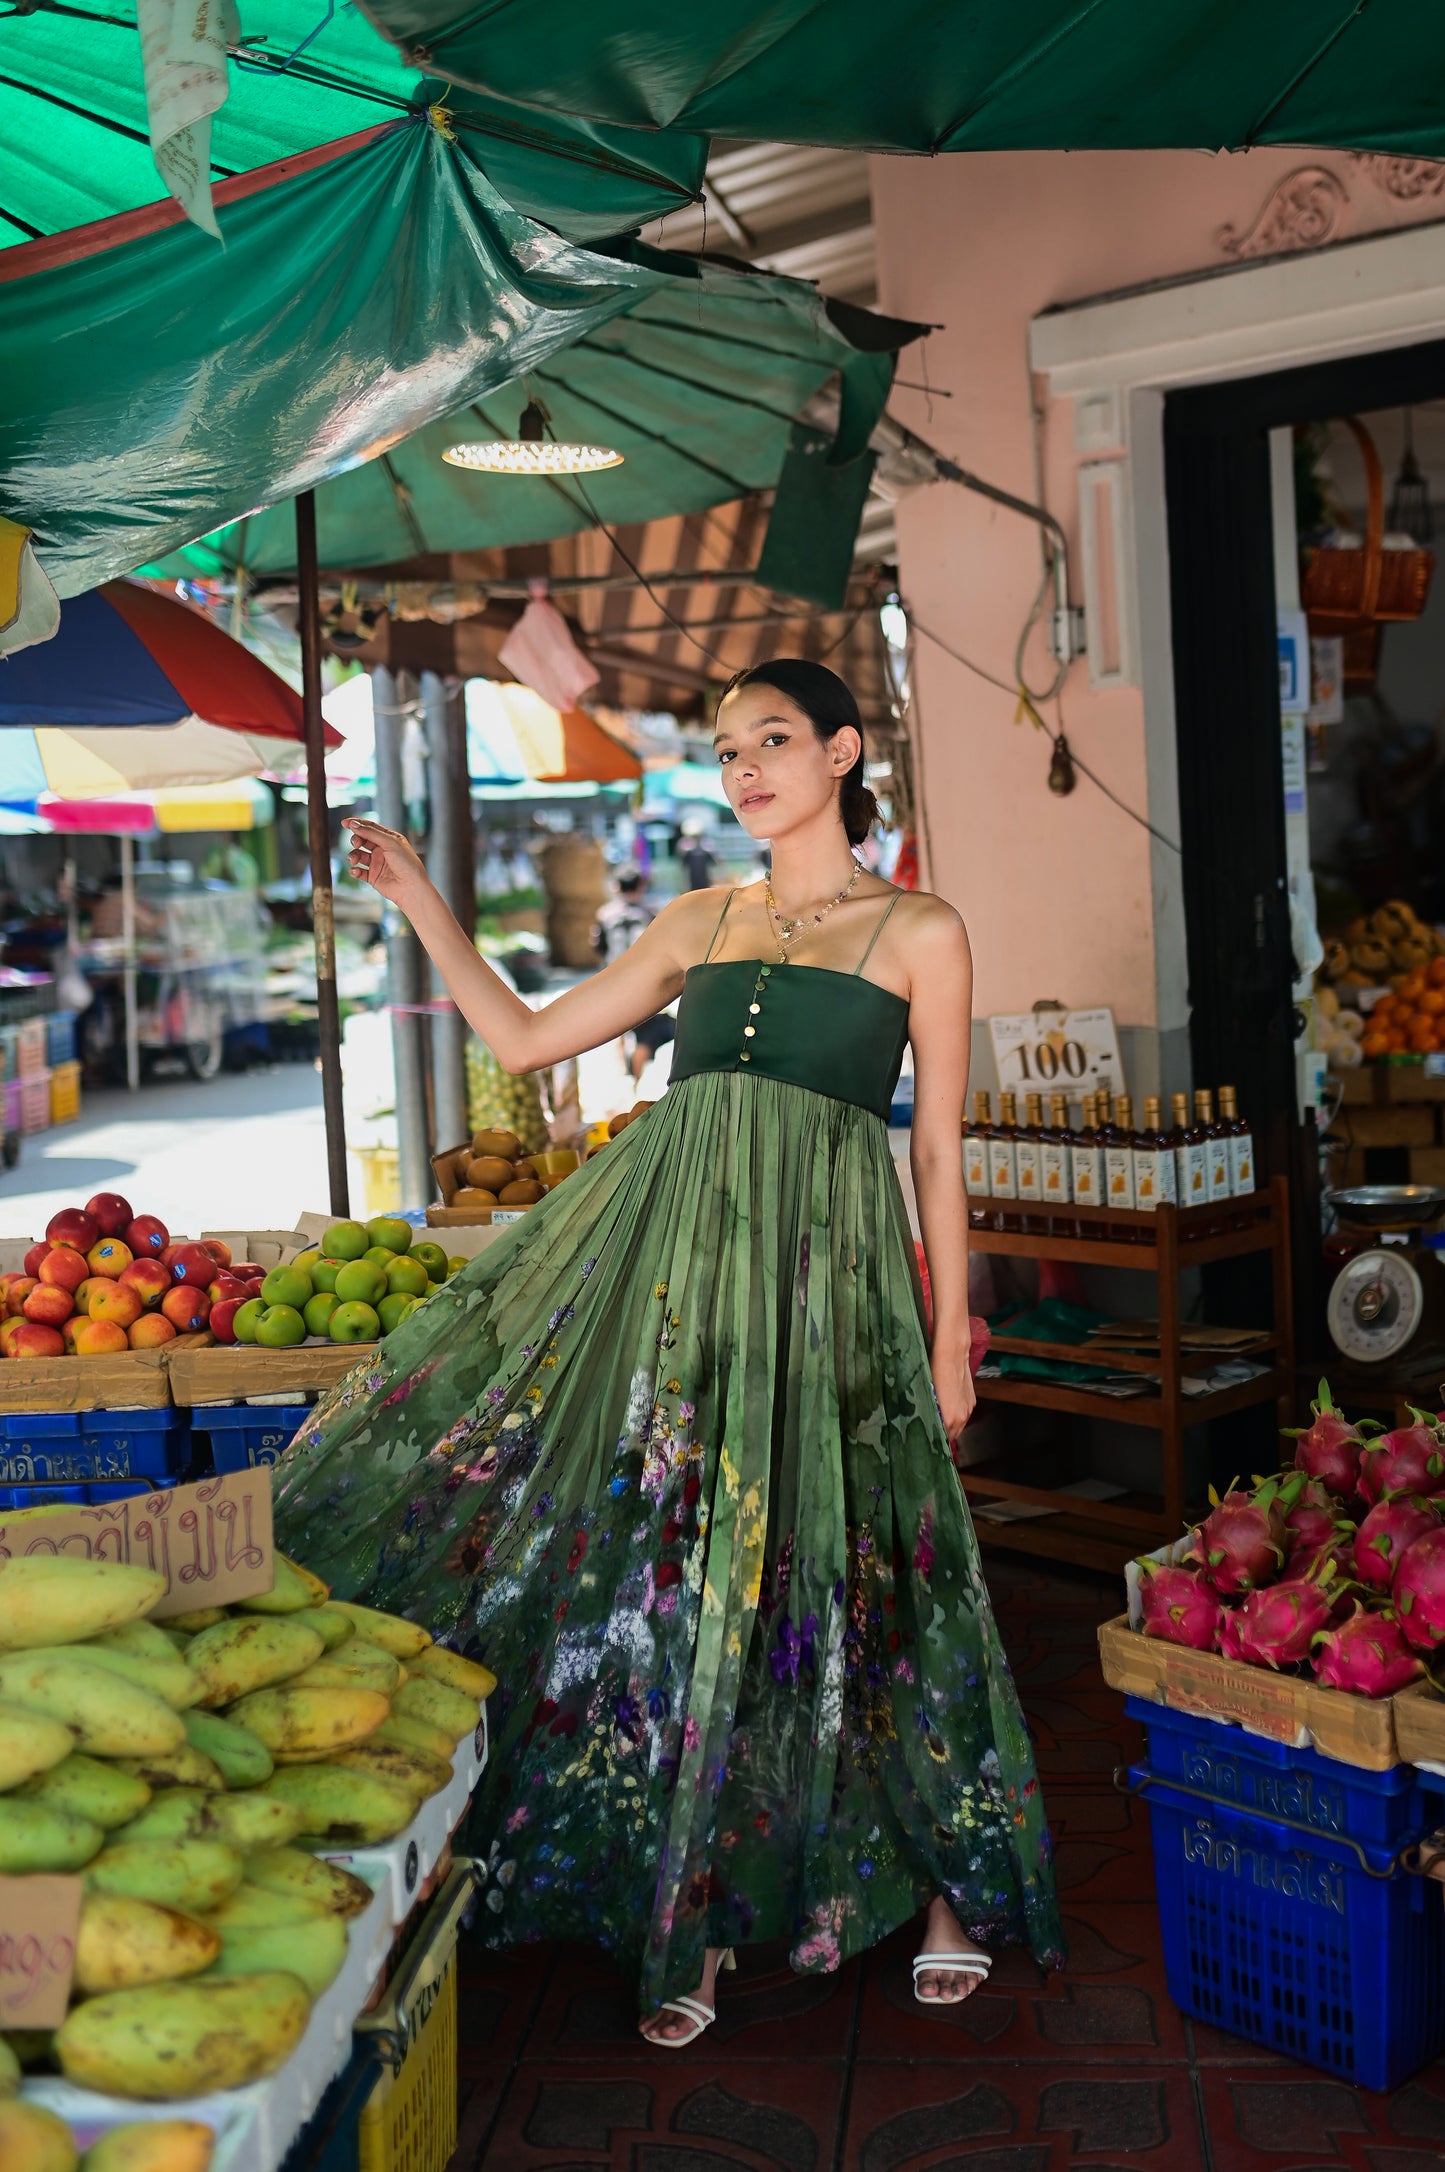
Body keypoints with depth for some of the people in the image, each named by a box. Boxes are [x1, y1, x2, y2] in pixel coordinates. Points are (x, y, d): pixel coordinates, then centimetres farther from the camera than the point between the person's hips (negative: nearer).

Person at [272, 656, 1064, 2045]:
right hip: (663, 1242, 4)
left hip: (824, 1257, -4)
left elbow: (939, 1157, 5)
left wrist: (950, 1342, 2)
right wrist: (421, 905, 12)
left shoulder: (918, 932, 6)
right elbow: (525, 1040, 17)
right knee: (662, 1558, 1)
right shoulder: (698, 925, 16)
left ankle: (949, 1880, 22)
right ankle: (688, 1916, 15)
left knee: (829, 1573, 0)